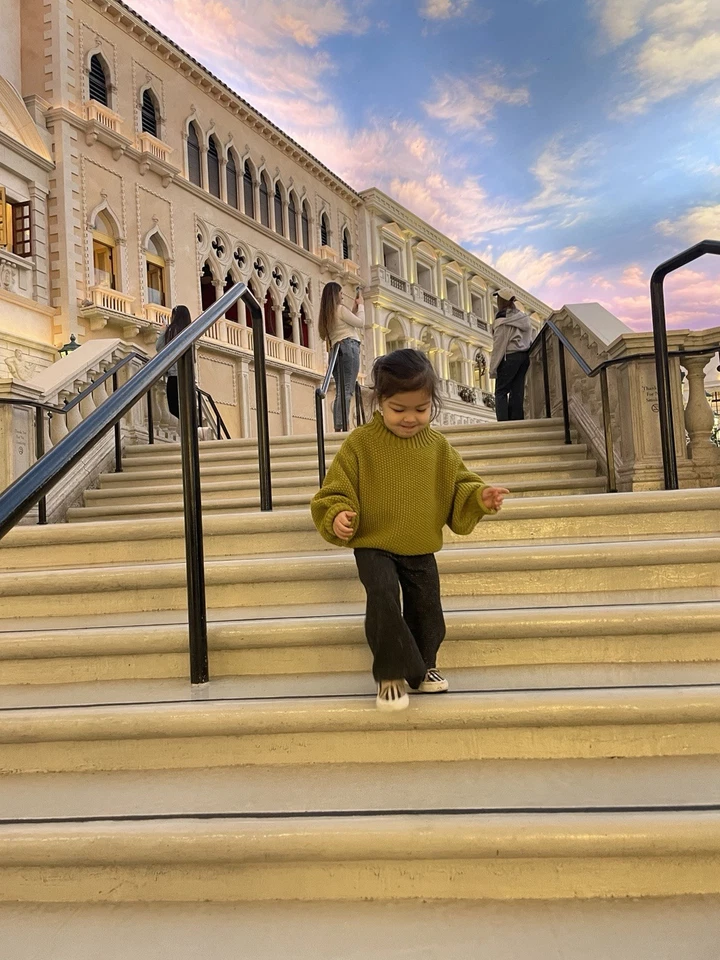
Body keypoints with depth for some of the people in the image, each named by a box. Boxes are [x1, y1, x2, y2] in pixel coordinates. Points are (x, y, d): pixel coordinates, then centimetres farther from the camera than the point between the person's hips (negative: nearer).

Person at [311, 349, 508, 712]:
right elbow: (336, 490, -6)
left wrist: (479, 496, -11)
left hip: (421, 549, 4)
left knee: (426, 608, 6)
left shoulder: (438, 446, 1)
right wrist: (338, 517, -25)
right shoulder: (360, 443, -9)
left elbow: (458, 487, 9)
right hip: (374, 545, -3)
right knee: (382, 595, -25)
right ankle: (390, 674, -7)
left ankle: (422, 666, 34)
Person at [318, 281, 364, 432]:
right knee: (347, 390, -15)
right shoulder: (340, 308, 0)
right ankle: (341, 426, -25)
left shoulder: (326, 314, 23)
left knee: (340, 391, 6)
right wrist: (360, 305, 14)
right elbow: (361, 323, 2)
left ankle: (338, 428, -1)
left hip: (336, 350, 9)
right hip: (349, 347, -9)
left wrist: (354, 309, 26)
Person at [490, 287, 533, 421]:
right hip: (525, 356, 7)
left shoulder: (502, 319, -9)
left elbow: (499, 344, -11)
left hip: (510, 356, -7)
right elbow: (530, 340, 12)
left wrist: (493, 367, -8)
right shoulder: (524, 318, 13)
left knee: (501, 392, -4)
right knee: (517, 392, 8)